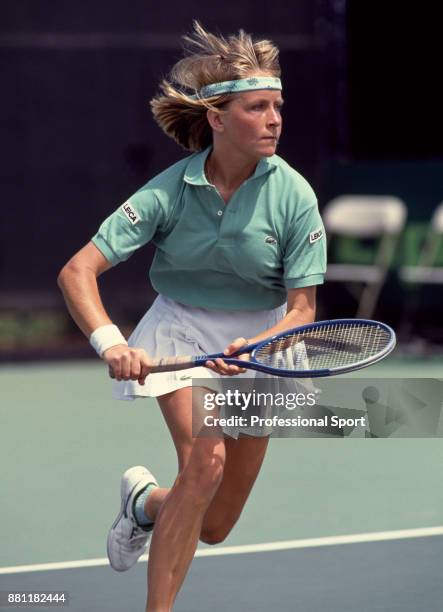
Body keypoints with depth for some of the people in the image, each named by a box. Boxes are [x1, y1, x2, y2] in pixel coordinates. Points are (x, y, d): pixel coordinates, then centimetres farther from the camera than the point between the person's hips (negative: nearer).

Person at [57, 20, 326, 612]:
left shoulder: (293, 196, -18)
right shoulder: (170, 191, -19)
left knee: (213, 527, 5)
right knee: (205, 460, -29)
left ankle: (144, 501, 41)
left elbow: (301, 309, -14)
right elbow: (77, 272, -20)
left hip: (261, 340, 2)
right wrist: (110, 343, -37)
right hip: (180, 330, -2)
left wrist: (254, 348, -34)